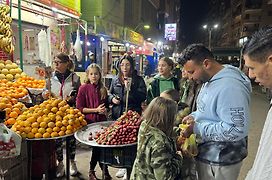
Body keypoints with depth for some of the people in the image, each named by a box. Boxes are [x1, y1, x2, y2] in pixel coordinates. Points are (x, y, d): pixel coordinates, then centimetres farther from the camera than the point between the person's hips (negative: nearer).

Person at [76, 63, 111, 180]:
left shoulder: (103, 89, 8)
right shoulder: (83, 88, -5)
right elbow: (79, 108, -8)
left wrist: (105, 110, -1)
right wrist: (95, 110, -14)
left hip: (101, 121, 4)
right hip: (89, 122, -3)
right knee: (97, 146, 1)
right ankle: (104, 170, 25)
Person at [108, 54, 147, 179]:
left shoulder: (138, 80, -2)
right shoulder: (115, 80, 11)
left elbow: (143, 97, -11)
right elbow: (109, 94, 21)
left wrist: (130, 88, -21)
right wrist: (112, 98, -1)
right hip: (117, 116, 5)